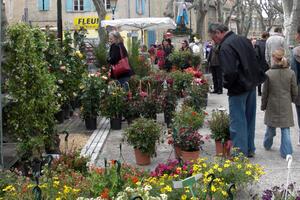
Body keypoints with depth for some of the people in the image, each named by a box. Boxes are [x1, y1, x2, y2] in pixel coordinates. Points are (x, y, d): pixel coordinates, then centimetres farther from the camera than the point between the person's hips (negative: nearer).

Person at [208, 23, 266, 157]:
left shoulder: (225, 46, -20)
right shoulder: (243, 40, 8)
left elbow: (230, 72, -27)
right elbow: (256, 62, 15)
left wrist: (226, 84, -8)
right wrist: (255, 79, 15)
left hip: (239, 89, -9)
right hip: (252, 85, 9)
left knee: (238, 122, 1)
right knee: (249, 119, 18)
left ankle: (240, 153, 7)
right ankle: (249, 149, 29)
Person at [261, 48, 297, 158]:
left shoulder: (268, 74, -12)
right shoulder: (291, 73, -7)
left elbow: (265, 92, -5)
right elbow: (294, 92, 1)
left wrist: (263, 105, 8)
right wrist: (291, 100, 20)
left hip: (272, 106, 0)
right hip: (286, 106, 0)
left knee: (270, 127, 17)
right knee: (285, 129, 6)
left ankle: (267, 145, 37)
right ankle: (286, 151, 5)